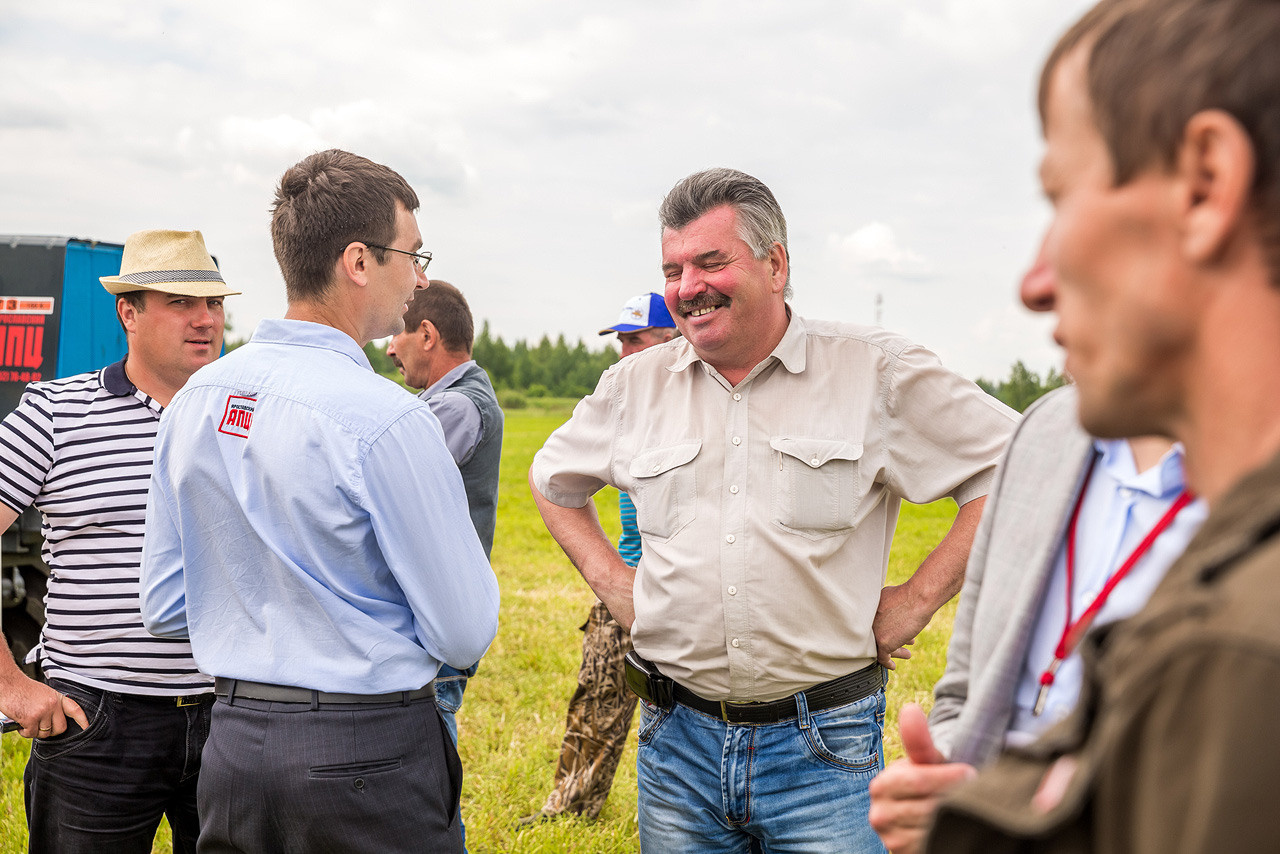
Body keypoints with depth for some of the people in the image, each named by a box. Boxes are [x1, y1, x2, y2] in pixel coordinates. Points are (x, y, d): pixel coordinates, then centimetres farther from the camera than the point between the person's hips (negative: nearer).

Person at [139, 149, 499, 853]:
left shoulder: (194, 399, 1)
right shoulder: (386, 418, -20)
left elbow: (164, 606, 8)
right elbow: (466, 634, -14)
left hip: (231, 745, 7)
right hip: (366, 753, -6)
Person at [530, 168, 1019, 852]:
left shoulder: (875, 372, -4)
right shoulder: (637, 384, 7)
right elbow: (553, 479, 24)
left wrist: (917, 600, -7)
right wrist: (611, 582, 10)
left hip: (823, 750, -3)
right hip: (676, 743, 3)